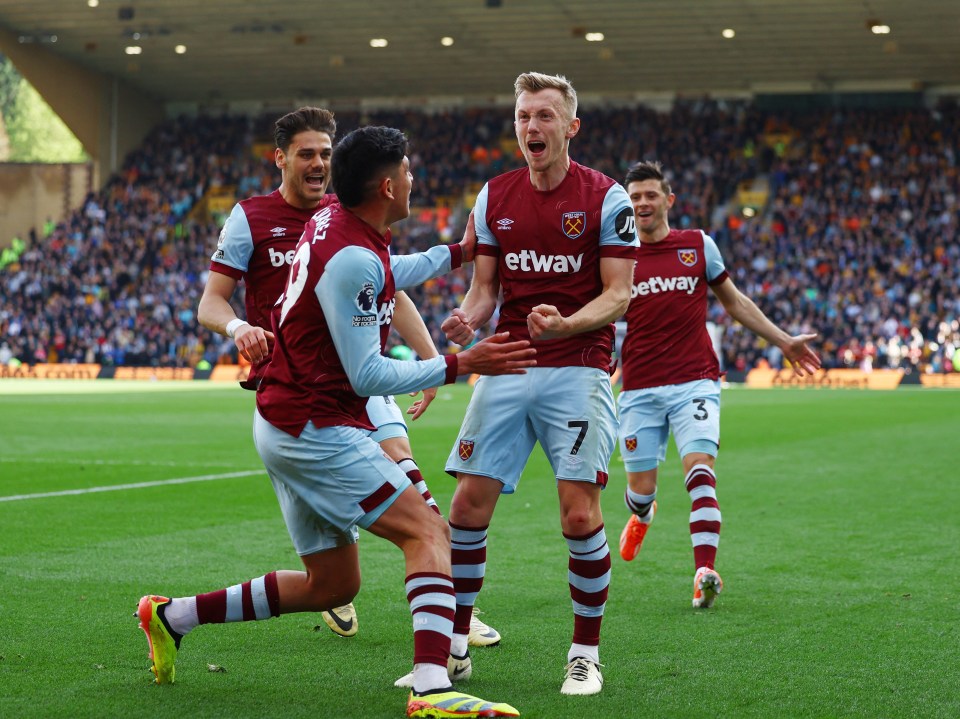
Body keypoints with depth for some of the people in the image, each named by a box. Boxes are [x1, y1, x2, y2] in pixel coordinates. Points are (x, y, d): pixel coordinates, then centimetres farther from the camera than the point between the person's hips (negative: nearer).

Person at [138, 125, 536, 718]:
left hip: (290, 422, 10)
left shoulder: (334, 220, 8)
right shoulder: (352, 258, -21)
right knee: (429, 532, -17)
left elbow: (385, 278, 32)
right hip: (317, 430, -10)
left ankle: (171, 615, 25)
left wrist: (460, 252, 35)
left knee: (332, 585, 16)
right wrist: (460, 366, -21)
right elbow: (367, 376, -21)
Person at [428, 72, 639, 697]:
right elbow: (485, 285, 13)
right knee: (468, 505, -2)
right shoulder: (494, 196, 9)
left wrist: (566, 323, -24)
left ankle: (586, 653, 5)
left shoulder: (606, 197, -3)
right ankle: (454, 645, 13)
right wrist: (467, 320, -10)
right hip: (507, 368, 4)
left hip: (578, 370, -4)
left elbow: (618, 294, -5)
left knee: (580, 513, -12)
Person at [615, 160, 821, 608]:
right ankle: (641, 515, 43)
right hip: (639, 390, 1)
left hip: (695, 382, -1)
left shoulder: (699, 245, 6)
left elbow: (733, 301, 18)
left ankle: (704, 572, -22)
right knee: (640, 487, 5)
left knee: (699, 467, -21)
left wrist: (782, 340, 16)